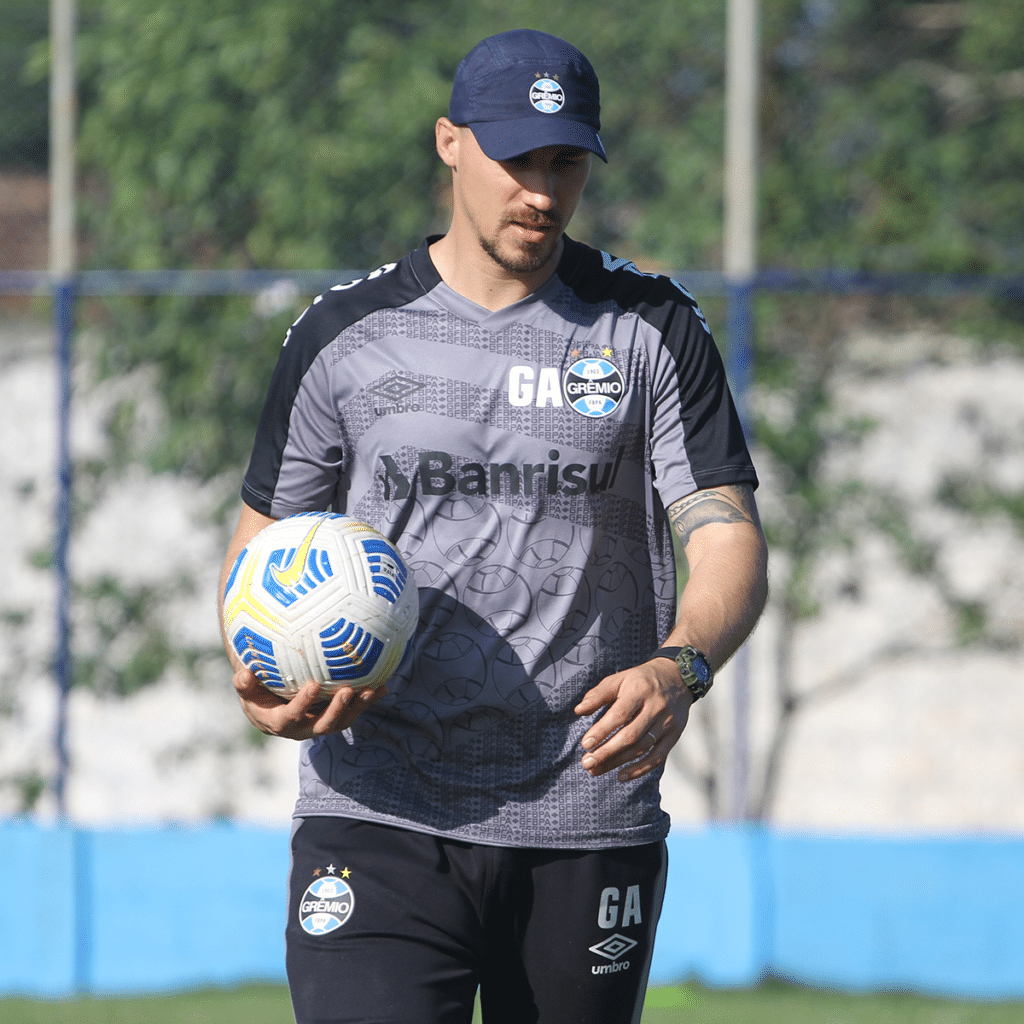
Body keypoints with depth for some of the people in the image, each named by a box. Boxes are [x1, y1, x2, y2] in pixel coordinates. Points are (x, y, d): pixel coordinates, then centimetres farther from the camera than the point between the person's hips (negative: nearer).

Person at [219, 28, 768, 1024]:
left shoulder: (653, 330, 5)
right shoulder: (342, 334, 5)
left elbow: (728, 540, -2)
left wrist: (678, 667, -25)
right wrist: (260, 687, -10)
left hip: (590, 821, 1)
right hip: (378, 821, -1)